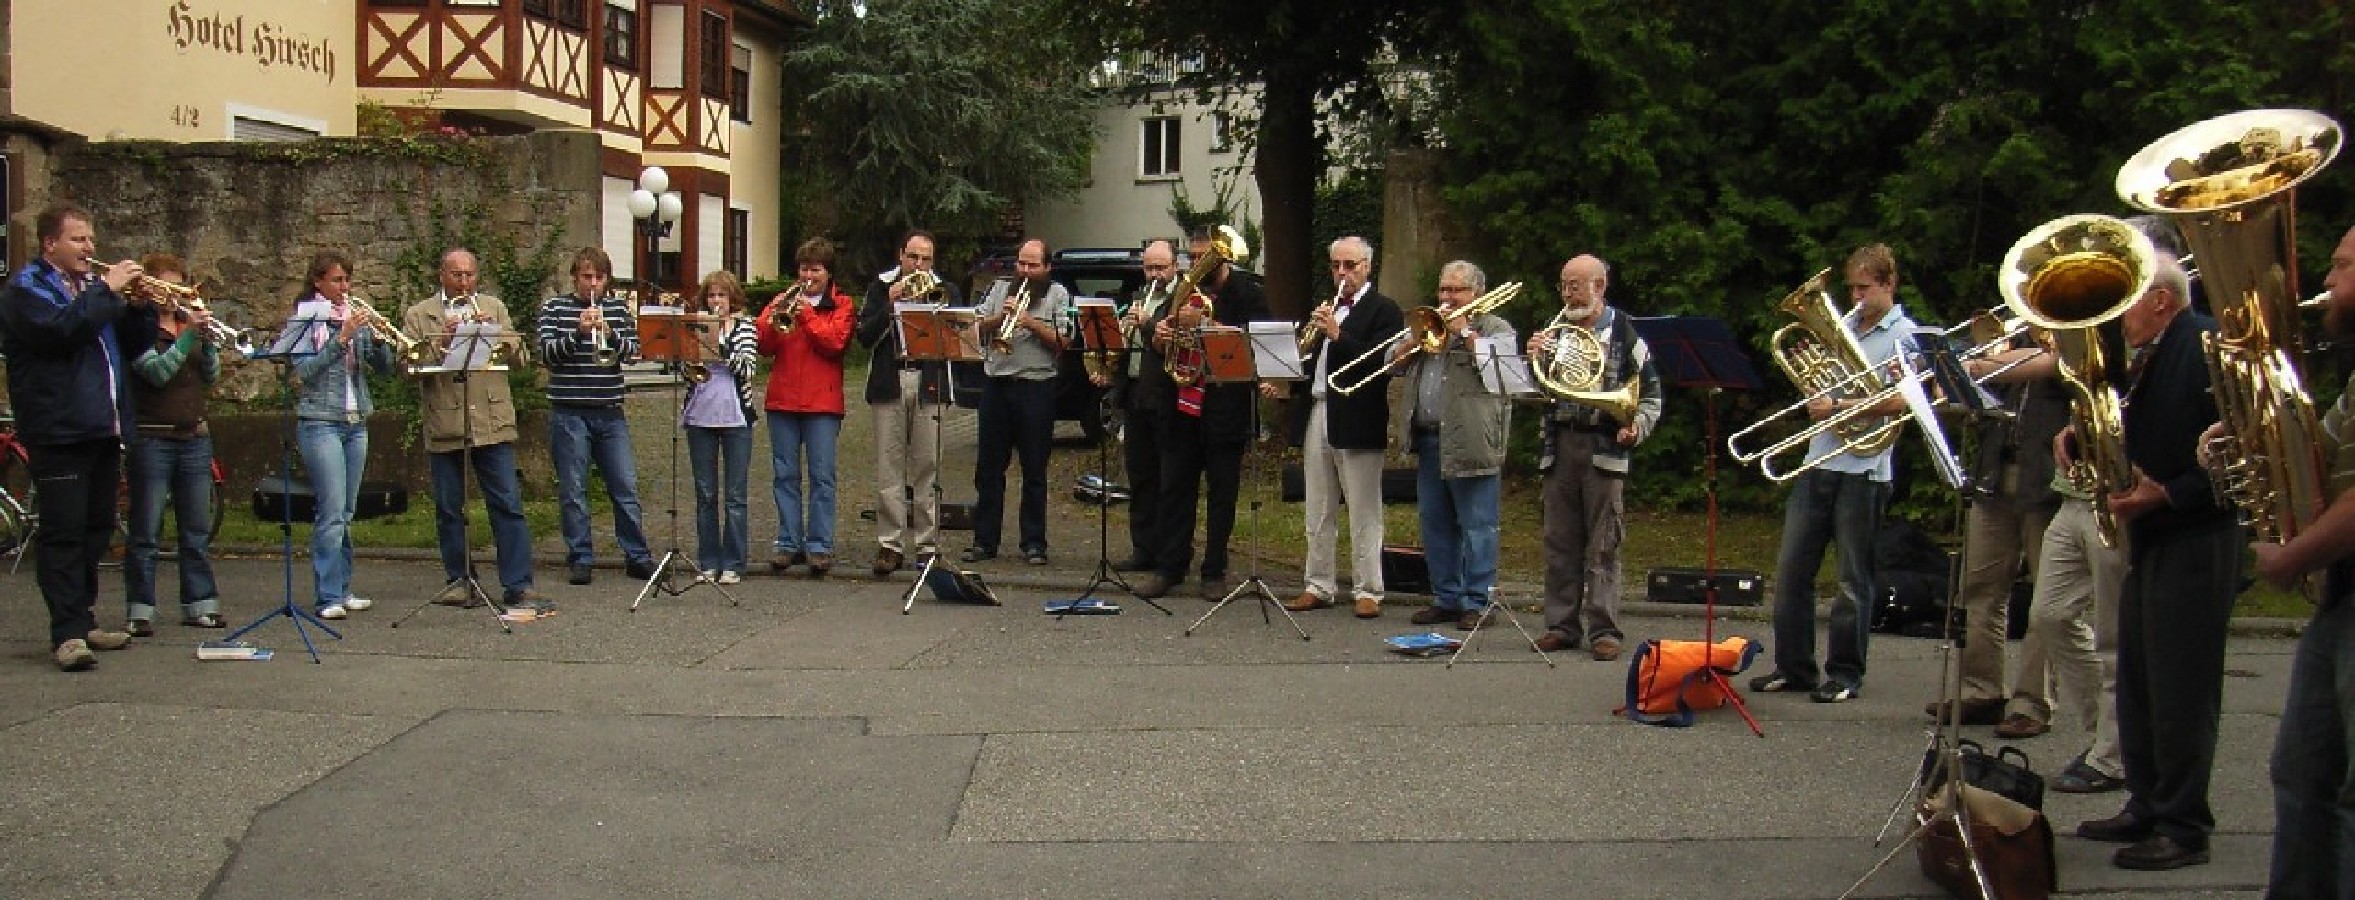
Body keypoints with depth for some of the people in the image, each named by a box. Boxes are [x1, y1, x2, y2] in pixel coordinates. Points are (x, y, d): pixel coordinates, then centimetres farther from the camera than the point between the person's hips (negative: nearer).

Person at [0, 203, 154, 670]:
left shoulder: (92, 285, 20)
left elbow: (133, 347, 18)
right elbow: (62, 329, -24)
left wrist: (140, 307, 1)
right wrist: (106, 290, -19)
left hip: (102, 430, 8)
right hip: (58, 433, -8)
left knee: (96, 528, 12)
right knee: (64, 532, -10)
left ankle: (84, 621, 20)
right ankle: (67, 633, -12)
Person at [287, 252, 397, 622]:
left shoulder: (356, 317, 13)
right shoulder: (303, 320, -1)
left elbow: (384, 368, 8)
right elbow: (304, 370, -14)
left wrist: (378, 338, -10)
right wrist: (342, 338, -21)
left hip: (356, 424, 5)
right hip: (320, 423, -5)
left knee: (347, 512, 8)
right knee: (331, 512, -10)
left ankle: (342, 590, 13)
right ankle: (328, 597, -9)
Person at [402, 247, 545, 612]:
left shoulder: (494, 308, 15)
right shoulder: (418, 315, 8)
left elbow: (515, 352, 6)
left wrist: (492, 334, -11)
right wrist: (440, 342, -16)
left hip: (492, 422, 0)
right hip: (444, 425, 0)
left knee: (508, 505, -4)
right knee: (449, 509, 6)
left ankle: (517, 585, -3)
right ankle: (459, 581, 18)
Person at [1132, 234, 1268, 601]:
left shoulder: (1246, 294, -2)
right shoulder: (1185, 289, 13)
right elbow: (1160, 346, 16)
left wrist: (1202, 323, -23)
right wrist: (1160, 337, -8)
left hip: (1225, 408, -4)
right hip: (1181, 406, 5)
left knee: (1222, 491, 3)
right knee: (1173, 488, 5)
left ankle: (1214, 572, 11)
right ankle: (1168, 566, 11)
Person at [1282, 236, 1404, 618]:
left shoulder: (1384, 310, -4)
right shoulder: (1324, 308, 19)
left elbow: (1380, 365, -16)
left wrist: (1338, 335, -24)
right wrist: (1291, 382, 0)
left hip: (1357, 421, -7)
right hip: (1315, 417, 7)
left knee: (1364, 513, -2)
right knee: (1317, 513, 11)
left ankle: (1369, 591, 4)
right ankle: (1319, 586, 19)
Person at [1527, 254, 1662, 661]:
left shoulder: (1624, 334, 1)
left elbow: (1651, 394, 1)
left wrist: (1637, 428, -15)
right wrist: (1533, 359, -7)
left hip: (1604, 448, -4)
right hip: (1559, 446, 5)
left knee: (1603, 544, -3)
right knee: (1559, 542, 7)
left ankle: (1604, 631, 0)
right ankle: (1562, 625, 13)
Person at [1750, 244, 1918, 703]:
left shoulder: (1905, 334, -1)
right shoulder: (1842, 327, 14)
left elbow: (1898, 401, -13)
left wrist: (1838, 405, -18)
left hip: (1864, 468, -6)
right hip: (1818, 461, 6)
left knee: (1853, 579, 3)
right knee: (1791, 569, 5)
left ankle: (1845, 674, 12)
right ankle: (1793, 666, 14)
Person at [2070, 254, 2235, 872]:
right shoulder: (2146, 358, 14)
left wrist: (2168, 493, -22)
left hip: (2195, 539, -9)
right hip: (2149, 538, 10)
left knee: (2181, 690, -4)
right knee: (2138, 686, 14)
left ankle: (2184, 828, 3)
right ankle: (2147, 809, 23)